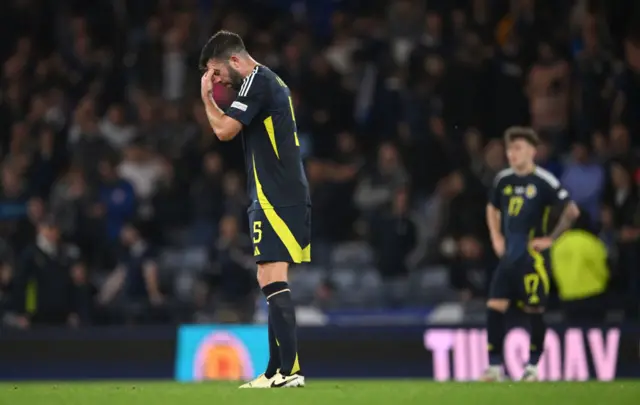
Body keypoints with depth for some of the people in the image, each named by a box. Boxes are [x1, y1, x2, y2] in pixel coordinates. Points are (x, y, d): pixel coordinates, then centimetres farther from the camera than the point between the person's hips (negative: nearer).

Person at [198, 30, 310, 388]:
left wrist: (206, 96, -1)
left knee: (272, 278, -14)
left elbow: (225, 130, -15)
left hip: (276, 198, -10)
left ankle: (290, 369, -21)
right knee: (275, 282, 11)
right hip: (290, 195, 10)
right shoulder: (273, 83, 19)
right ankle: (278, 369, 12)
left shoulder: (257, 81, -10)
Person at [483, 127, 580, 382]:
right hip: (508, 255, 5)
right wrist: (496, 237, 15)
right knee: (494, 307, -4)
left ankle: (532, 366, 14)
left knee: (533, 311, 0)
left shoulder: (544, 181, -10)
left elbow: (572, 211, -11)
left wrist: (551, 238, -10)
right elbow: (493, 209, 27)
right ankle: (495, 367, 1)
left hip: (532, 256, -5)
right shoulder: (503, 180, 8)